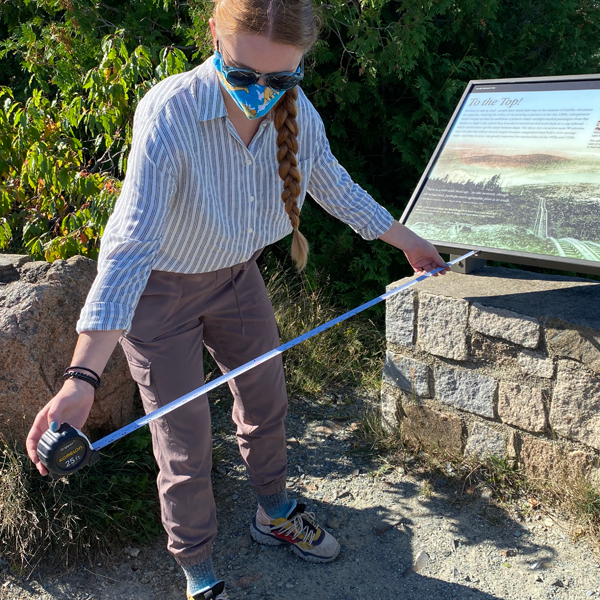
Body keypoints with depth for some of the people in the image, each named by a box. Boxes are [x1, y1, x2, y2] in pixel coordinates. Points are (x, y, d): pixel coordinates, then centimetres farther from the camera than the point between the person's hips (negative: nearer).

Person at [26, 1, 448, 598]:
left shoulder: (295, 110, -17)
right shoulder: (170, 113, -35)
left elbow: (337, 190, 1)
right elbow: (131, 244, -41)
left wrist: (409, 242, 11)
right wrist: (82, 377, -48)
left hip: (235, 274, 6)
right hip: (159, 290, -5)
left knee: (266, 400, 21)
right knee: (185, 447, 3)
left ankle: (275, 515, 49)